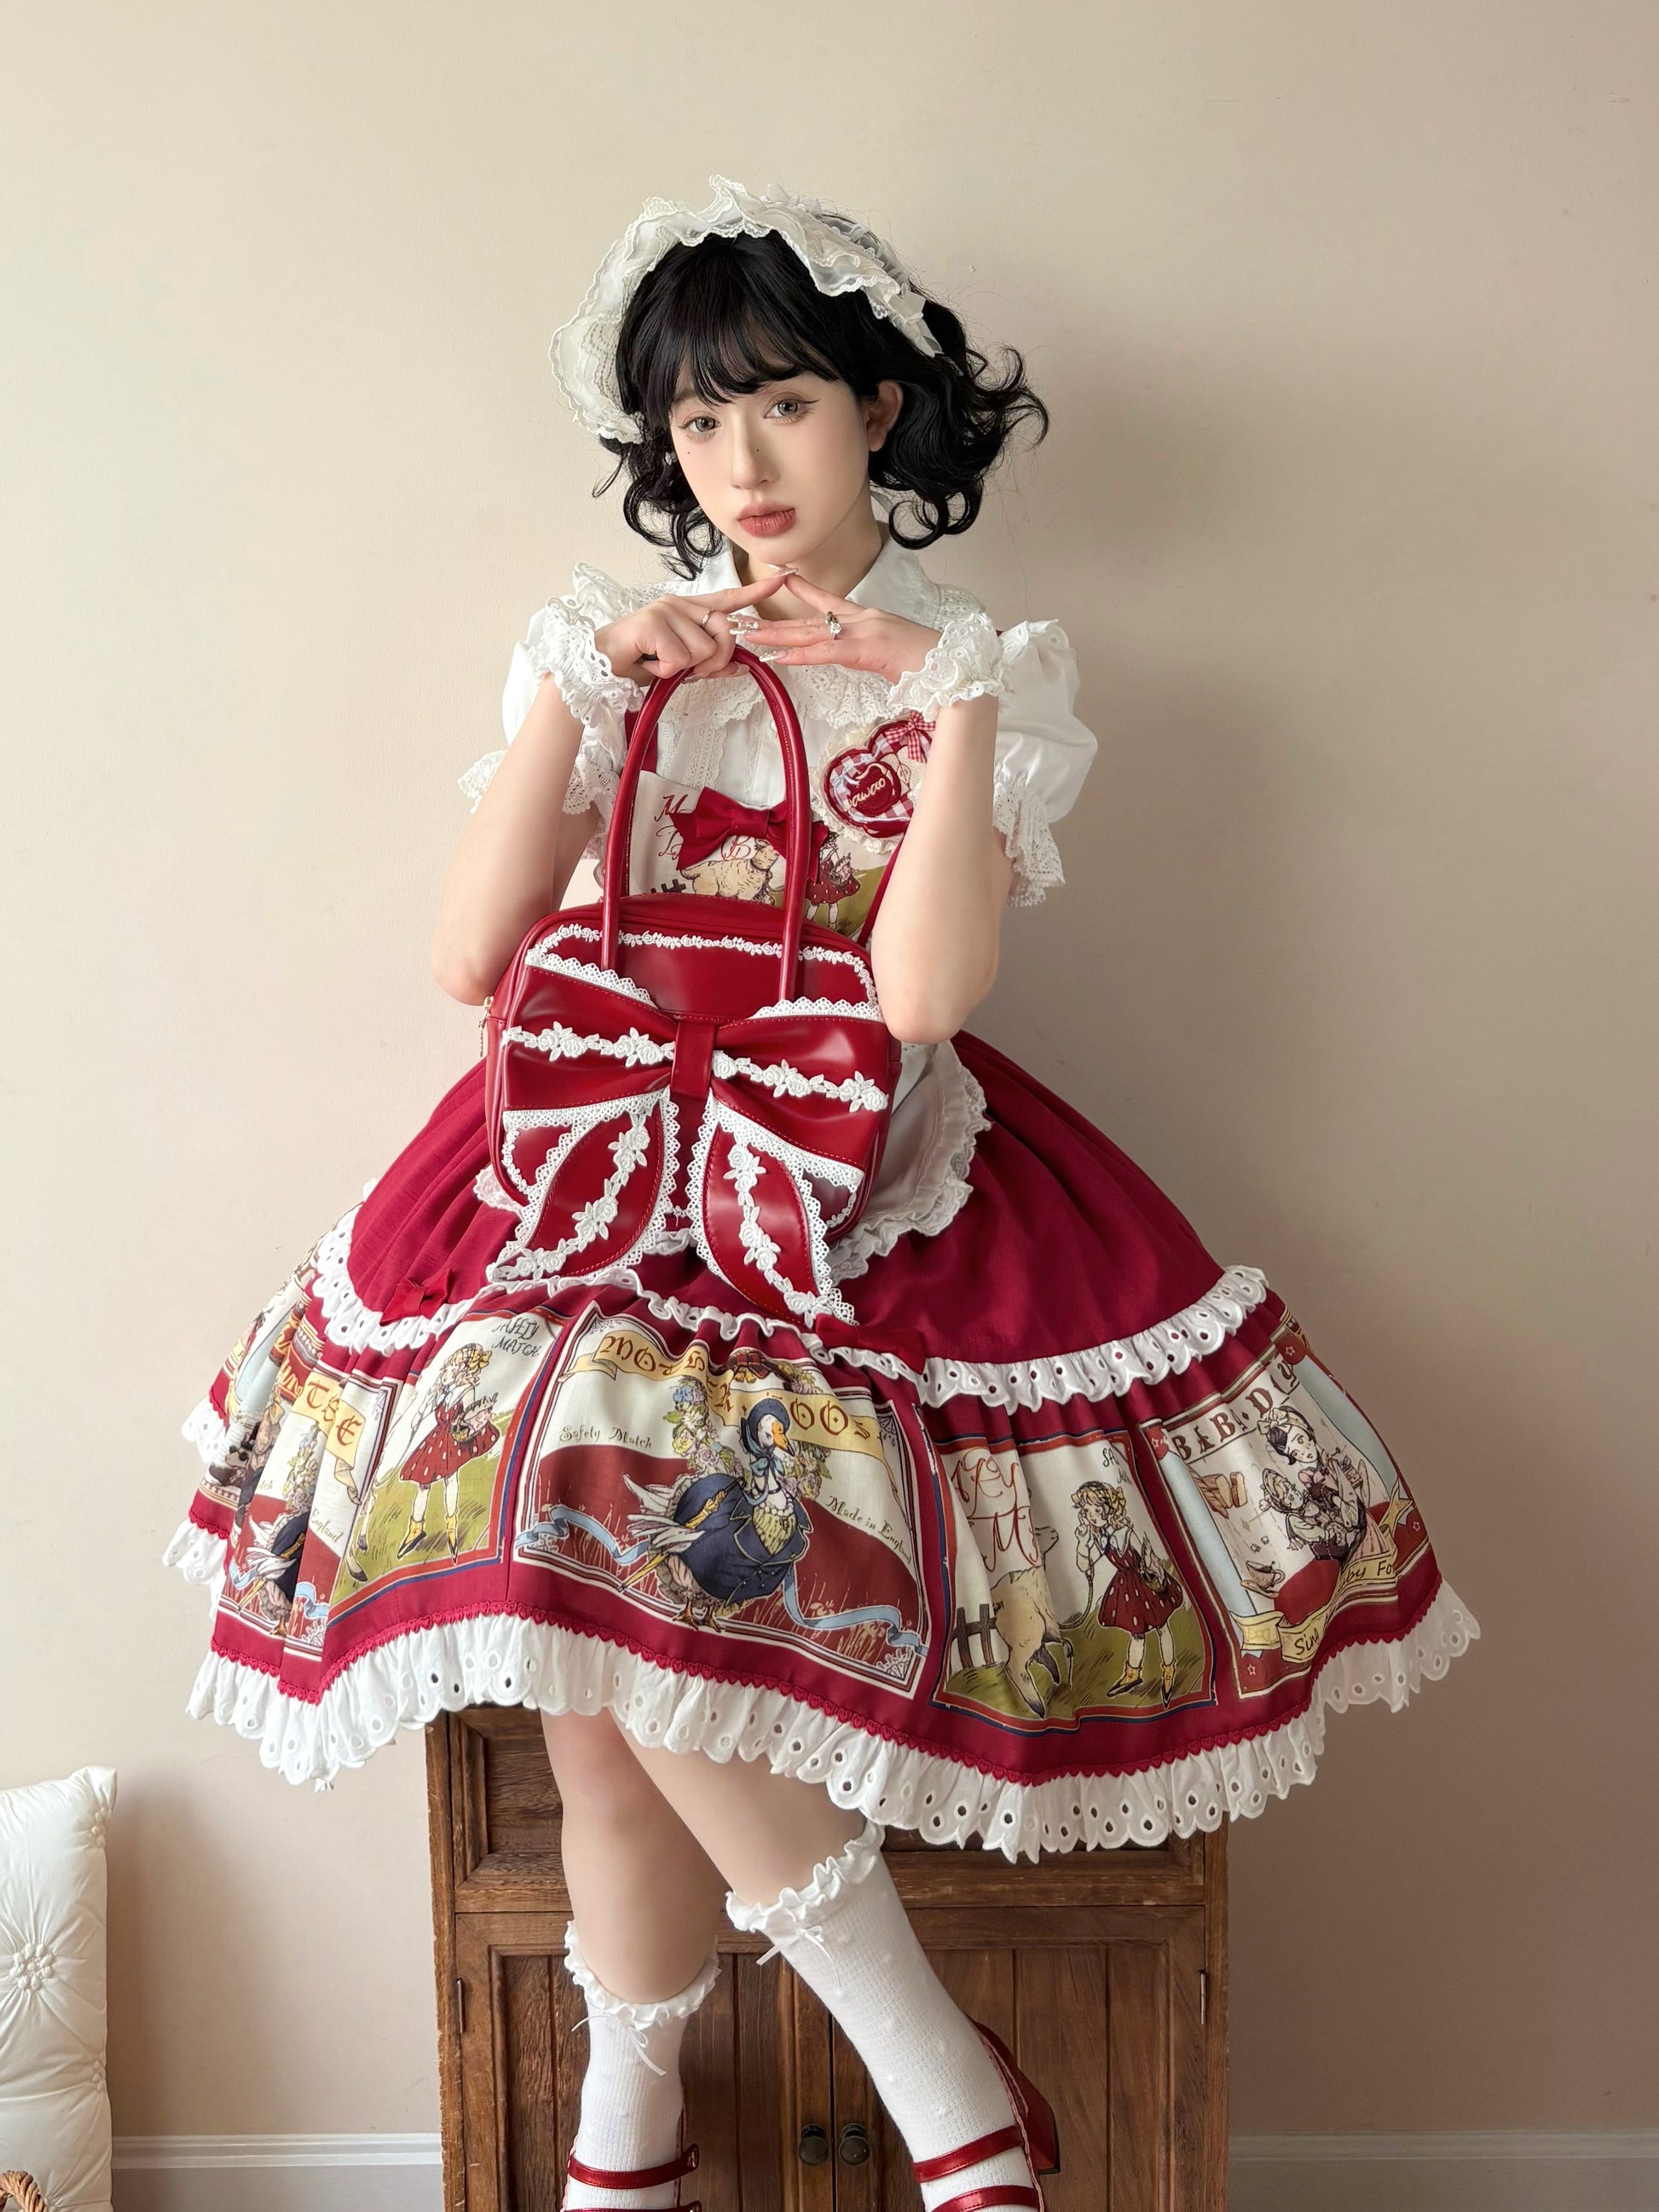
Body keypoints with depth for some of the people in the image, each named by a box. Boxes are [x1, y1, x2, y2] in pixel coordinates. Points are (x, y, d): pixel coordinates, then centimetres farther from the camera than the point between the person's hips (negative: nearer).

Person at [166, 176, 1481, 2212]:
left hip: (861, 1184, -2)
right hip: (609, 1166, 3)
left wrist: (957, 712, -14)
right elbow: (466, 957, -1)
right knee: (602, 1651, -18)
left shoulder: (984, 674, 4)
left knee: (617, 1589, -23)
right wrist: (582, 691, -6)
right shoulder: (602, 647, 10)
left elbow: (920, 997, -11)